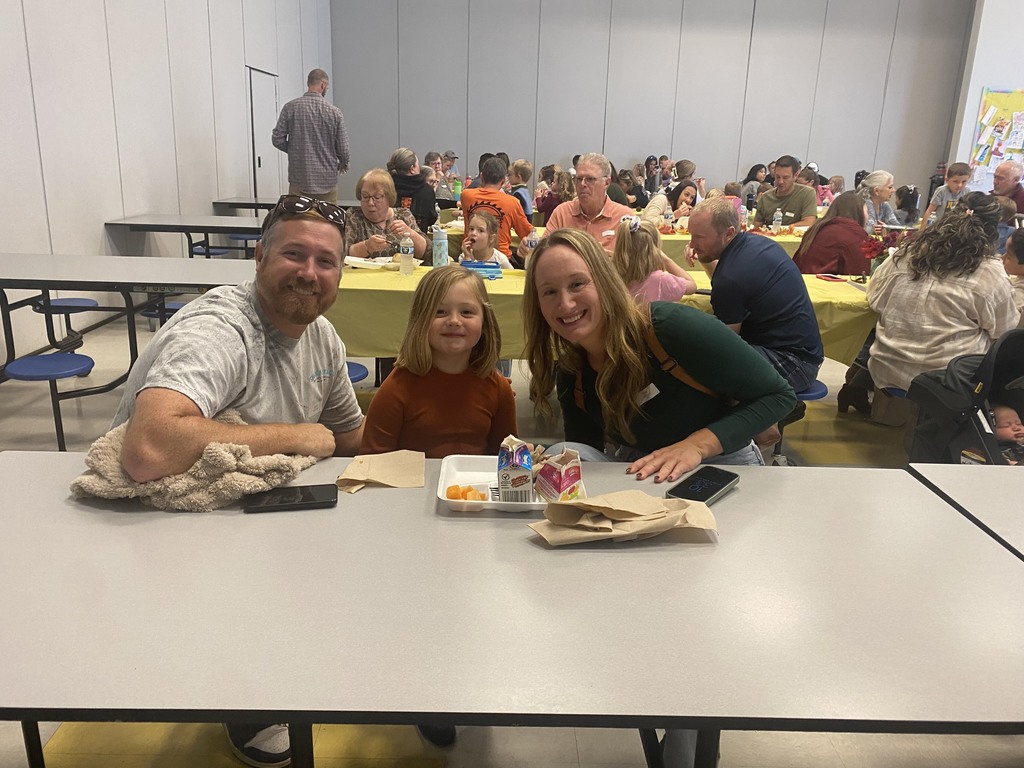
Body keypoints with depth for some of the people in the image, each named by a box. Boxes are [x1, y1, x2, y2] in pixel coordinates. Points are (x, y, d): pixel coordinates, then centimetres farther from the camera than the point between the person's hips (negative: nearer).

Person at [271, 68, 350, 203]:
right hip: (327, 181, -1)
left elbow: (277, 139, -2)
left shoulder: (290, 107, -1)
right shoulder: (334, 112, -4)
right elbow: (343, 148, -3)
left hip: (299, 180, 1)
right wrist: (343, 164, 18)